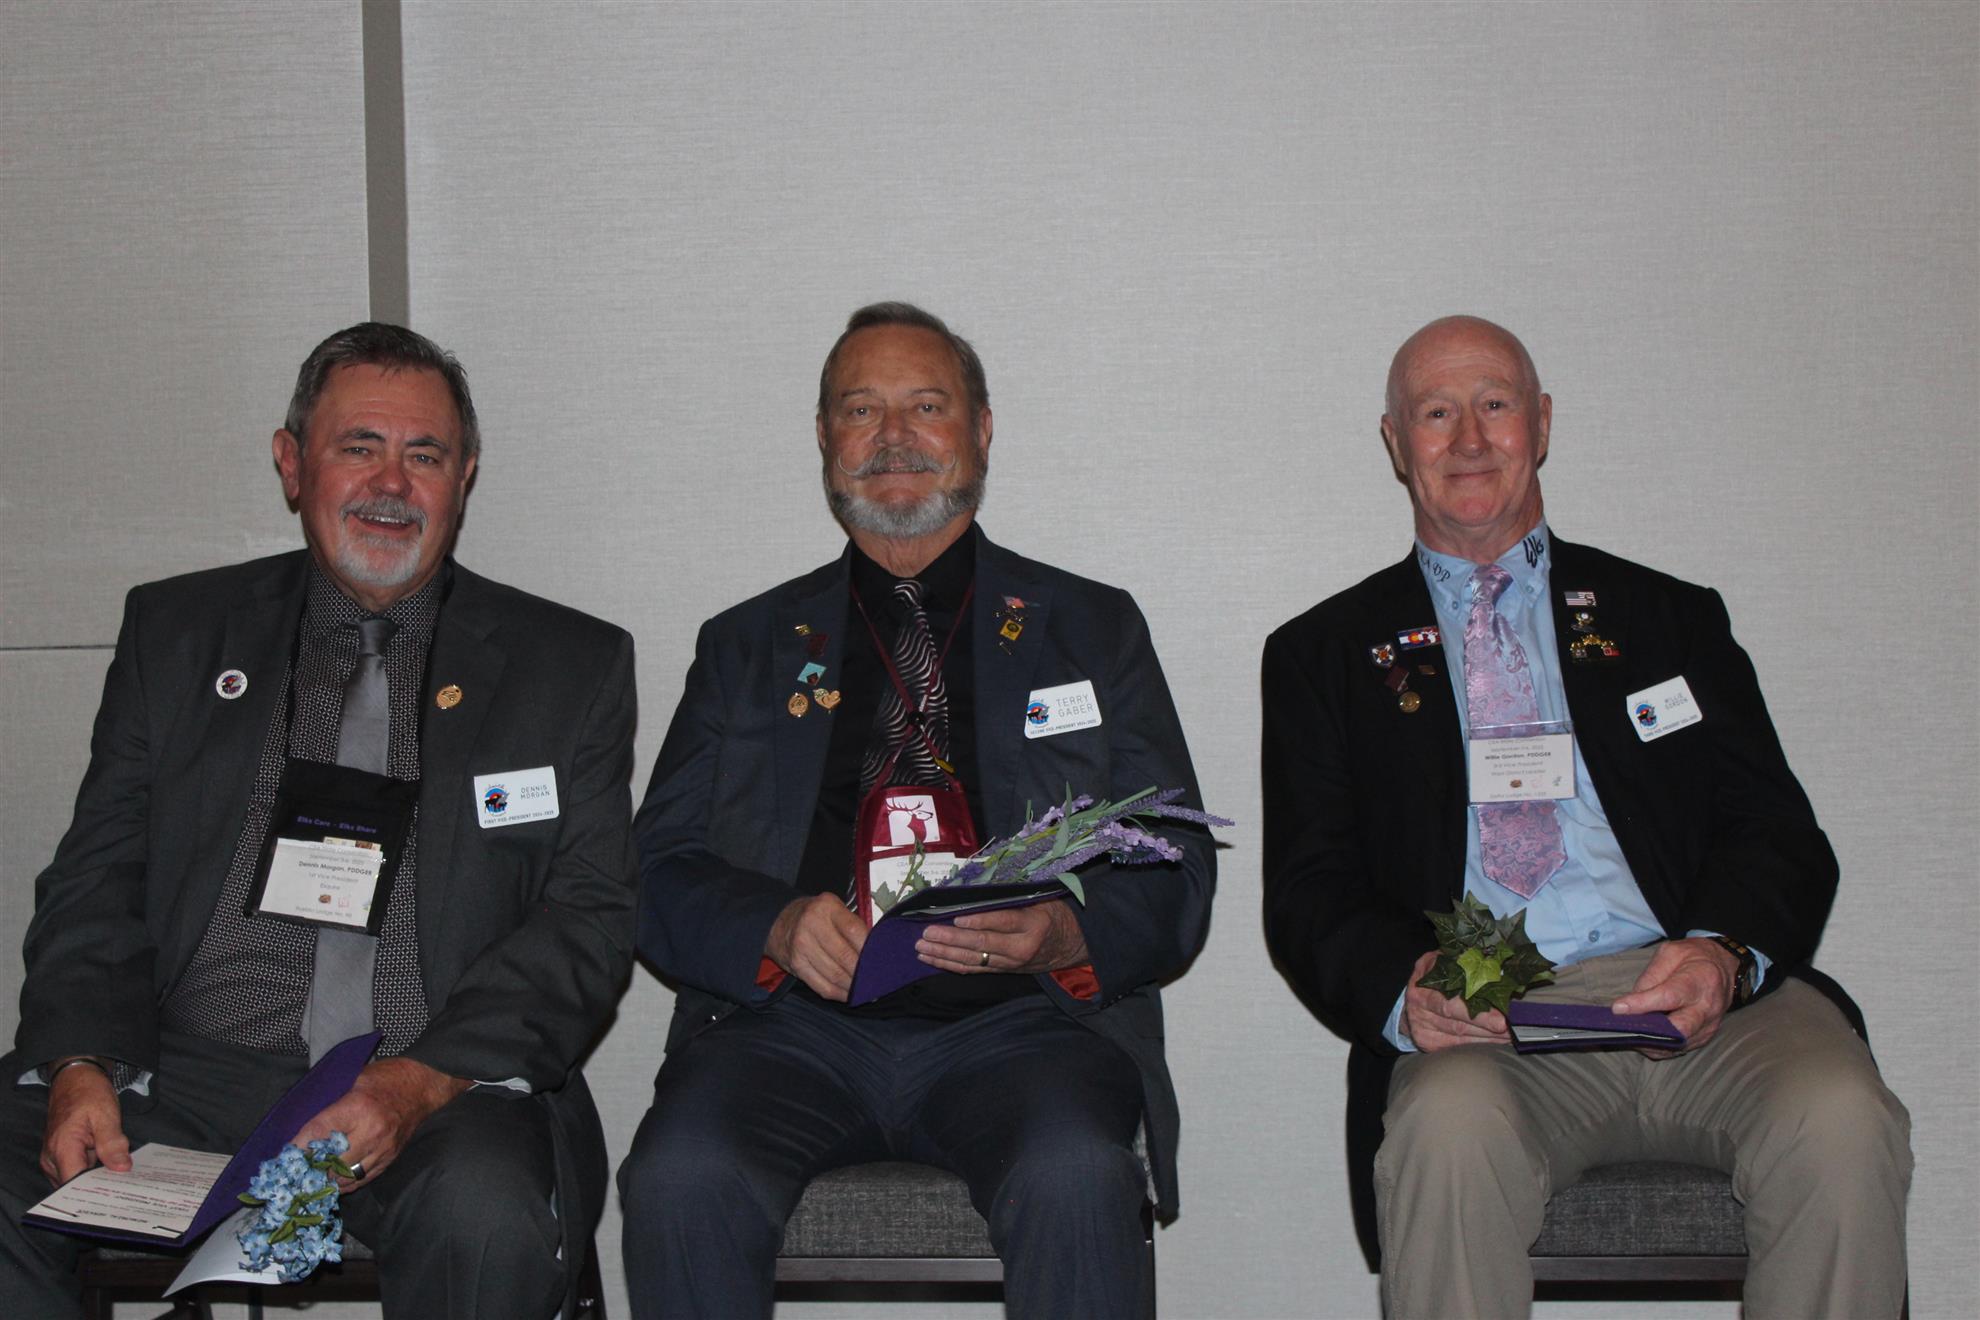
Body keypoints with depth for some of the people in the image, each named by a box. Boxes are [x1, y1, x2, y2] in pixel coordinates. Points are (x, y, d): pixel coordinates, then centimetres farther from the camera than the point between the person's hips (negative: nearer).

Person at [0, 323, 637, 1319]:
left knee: (486, 1218, -34)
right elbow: (98, 880, 12)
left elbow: (589, 919, 2)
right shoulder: (175, 632, 17)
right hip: (184, 1078, 2)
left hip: (449, 1090, -2)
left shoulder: (572, 665, 11)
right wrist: (82, 1065, -9)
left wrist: (424, 1080, -14)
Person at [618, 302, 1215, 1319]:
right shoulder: (748, 645, 20)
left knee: (1076, 1180, -33)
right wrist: (779, 927, -11)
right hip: (795, 1024, 1)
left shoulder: (1093, 629, 17)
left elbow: (1178, 875, 10)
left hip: (1015, 1018, -1)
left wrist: (1062, 932, -12)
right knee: (678, 1180, -29)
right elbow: (660, 874, 11)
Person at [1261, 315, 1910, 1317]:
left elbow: (1778, 834, 12)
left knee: (1840, 1124, -30)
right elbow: (1310, 894, 9)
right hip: (1479, 1024, -1)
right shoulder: (1327, 653, 18)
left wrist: (1727, 952, -12)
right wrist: (1404, 990, -14)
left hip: (1705, 1000, 2)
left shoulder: (1668, 616, 21)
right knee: (1448, 1131, -36)